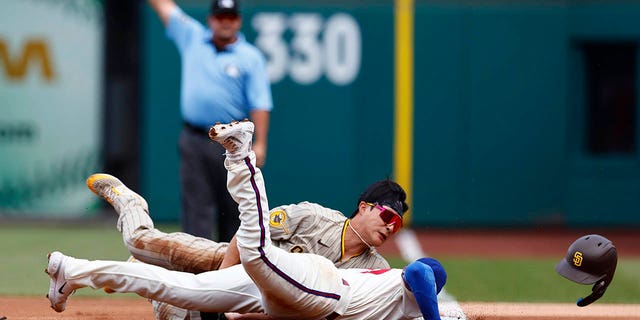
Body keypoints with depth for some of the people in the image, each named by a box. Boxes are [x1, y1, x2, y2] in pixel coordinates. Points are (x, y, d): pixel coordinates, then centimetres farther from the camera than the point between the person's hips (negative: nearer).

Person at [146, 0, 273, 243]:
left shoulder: (251, 57, 0)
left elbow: (260, 104, -7)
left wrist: (259, 144, -16)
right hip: (193, 140, 2)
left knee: (232, 210, 6)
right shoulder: (192, 37, 10)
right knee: (196, 206, -5)